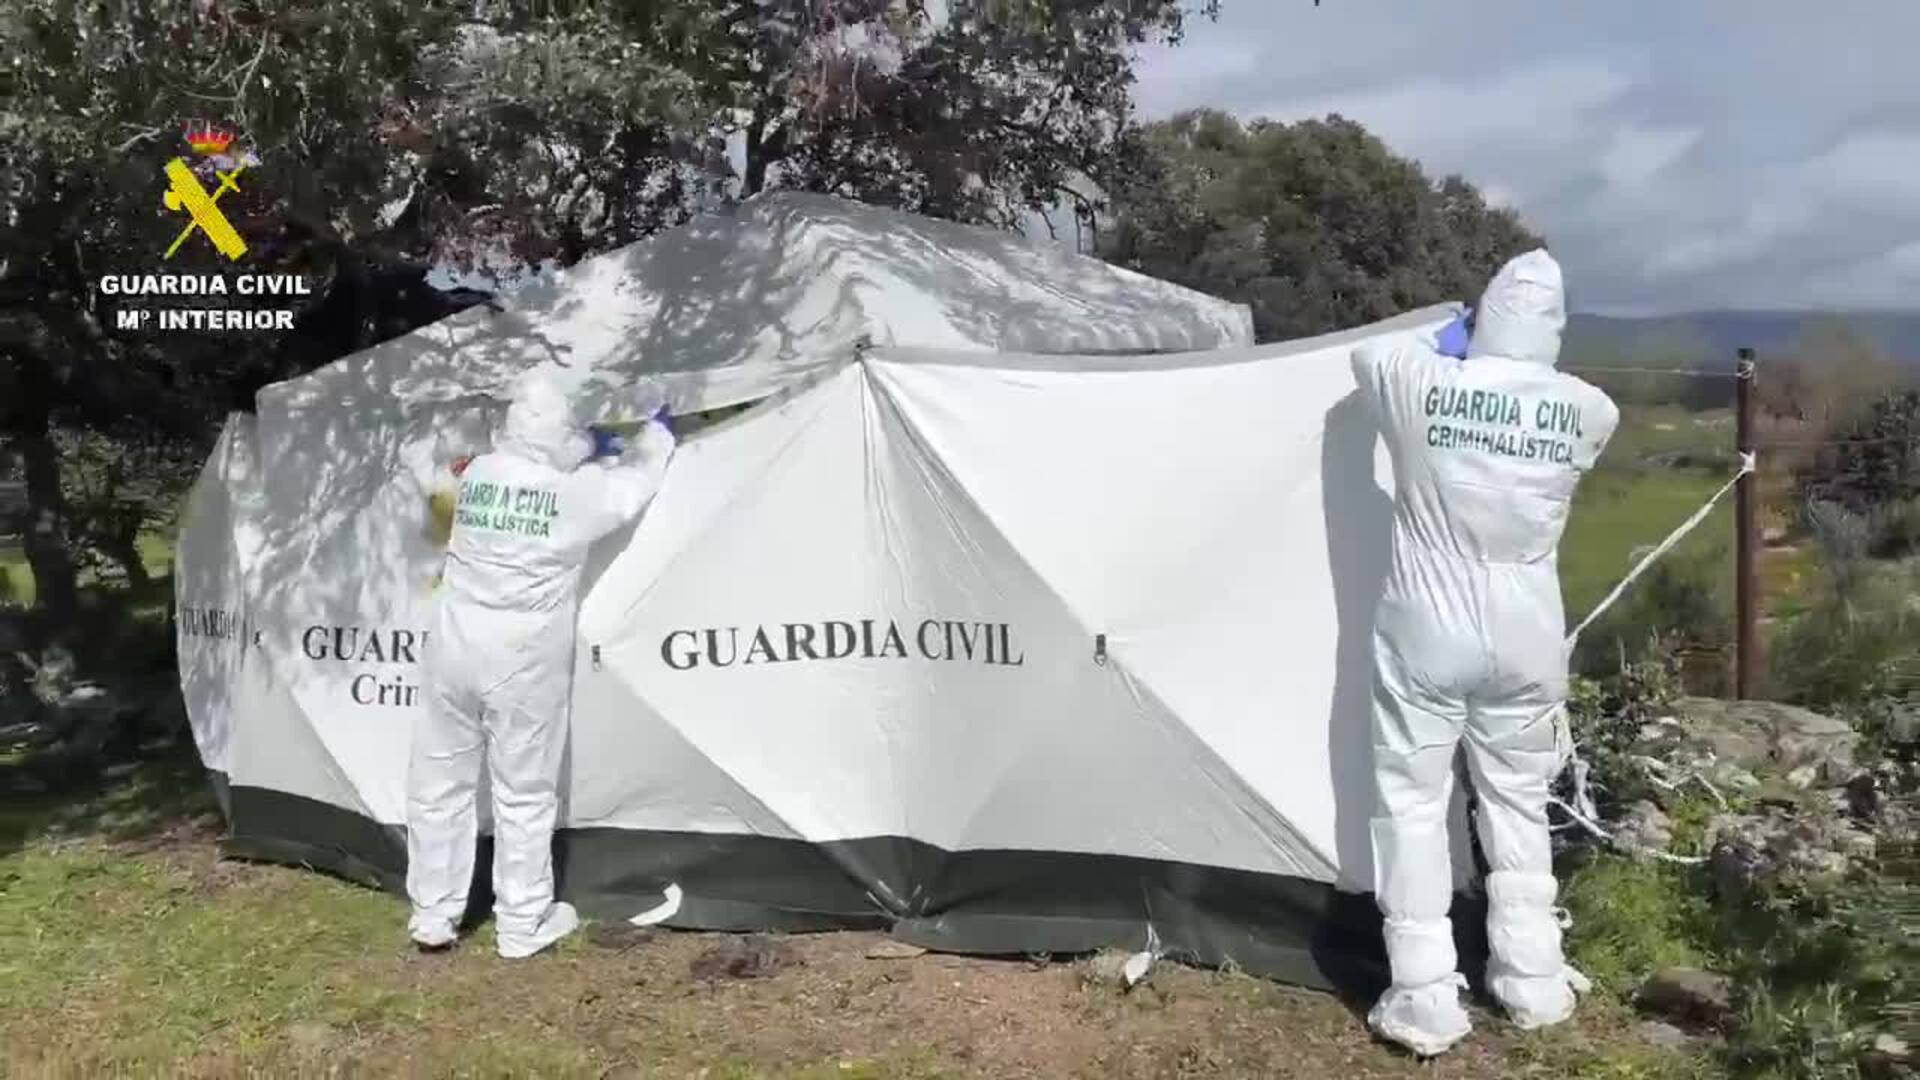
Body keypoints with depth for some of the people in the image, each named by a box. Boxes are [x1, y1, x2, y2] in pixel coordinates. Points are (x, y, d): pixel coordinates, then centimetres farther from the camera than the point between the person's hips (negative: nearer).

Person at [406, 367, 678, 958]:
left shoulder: (477, 473, 1)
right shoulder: (574, 491, -10)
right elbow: (635, 482, 8)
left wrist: (596, 452, 33)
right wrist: (656, 433, 28)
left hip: (455, 649, 4)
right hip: (522, 661, -4)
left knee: (441, 781, 15)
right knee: (524, 792, 8)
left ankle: (433, 914, 25)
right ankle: (523, 924, 18)